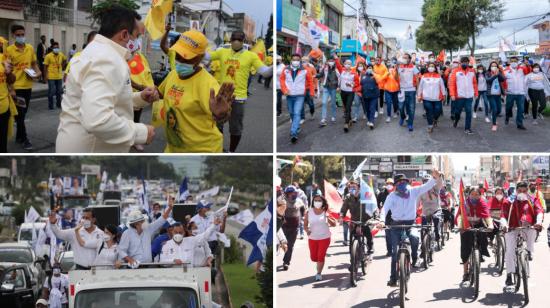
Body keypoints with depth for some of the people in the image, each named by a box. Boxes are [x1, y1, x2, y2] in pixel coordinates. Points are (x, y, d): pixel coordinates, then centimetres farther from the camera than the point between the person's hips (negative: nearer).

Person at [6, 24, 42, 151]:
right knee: (19, 114, -1)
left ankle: (19, 136, 27)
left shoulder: (30, 48, 5)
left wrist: (38, 71, -4)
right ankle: (24, 139, 5)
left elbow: (34, 63, 18)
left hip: (28, 85, 5)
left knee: (23, 113, 14)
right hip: (16, 86, -5)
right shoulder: (9, 50, -9)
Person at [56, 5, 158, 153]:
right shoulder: (106, 59, -21)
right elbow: (97, 120, -34)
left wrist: (139, 98, 10)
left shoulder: (100, 52, 14)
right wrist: (141, 132, -24)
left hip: (92, 146, 10)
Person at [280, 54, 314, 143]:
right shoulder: (286, 70, 1)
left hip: (300, 96, -3)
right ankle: (296, 127, 40)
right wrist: (284, 89, -7)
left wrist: (312, 92, 8)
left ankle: (294, 133, -23)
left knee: (297, 113, -15)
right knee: (291, 113, 17)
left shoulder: (304, 71, -3)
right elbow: (282, 79, 6)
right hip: (289, 96, 4)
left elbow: (310, 80, 6)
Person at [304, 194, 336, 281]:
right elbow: (305, 224, 3)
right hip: (312, 238, 2)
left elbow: (334, 224, -7)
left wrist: (328, 218, -24)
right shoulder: (309, 212, -2)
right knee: (313, 258, 7)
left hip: (324, 238, -2)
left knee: (321, 256, -6)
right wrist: (307, 230, -18)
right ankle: (319, 263, 41)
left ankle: (319, 274, 9)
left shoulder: (326, 212, -5)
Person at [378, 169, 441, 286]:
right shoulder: (392, 196, -4)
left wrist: (434, 178, -27)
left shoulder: (413, 191, 1)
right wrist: (382, 220, -33)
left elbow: (427, 186, -8)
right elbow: (385, 209, -15)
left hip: (410, 223, 0)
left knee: (414, 237, -34)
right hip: (396, 225, 0)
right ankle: (393, 278, 5)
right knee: (395, 252, -2)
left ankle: (415, 259, -8)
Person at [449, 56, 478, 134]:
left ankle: (467, 128, 5)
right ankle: (456, 120, 41)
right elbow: (451, 83, -9)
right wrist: (452, 94, -16)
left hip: (469, 96, 2)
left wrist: (476, 93, 9)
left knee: (469, 112, -2)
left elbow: (474, 83, 12)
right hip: (459, 96, -2)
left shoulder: (472, 71, 7)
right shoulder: (455, 71, -5)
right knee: (458, 111, 11)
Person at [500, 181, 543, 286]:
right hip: (512, 229, 0)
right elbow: (503, 215, -6)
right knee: (510, 249, -14)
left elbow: (539, 211, -7)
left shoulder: (532, 201, 8)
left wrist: (539, 222, -30)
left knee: (532, 230, -34)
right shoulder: (509, 202, 5)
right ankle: (509, 275, -9)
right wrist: (504, 224, -28)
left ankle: (530, 252, -14)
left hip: (528, 228, 0)